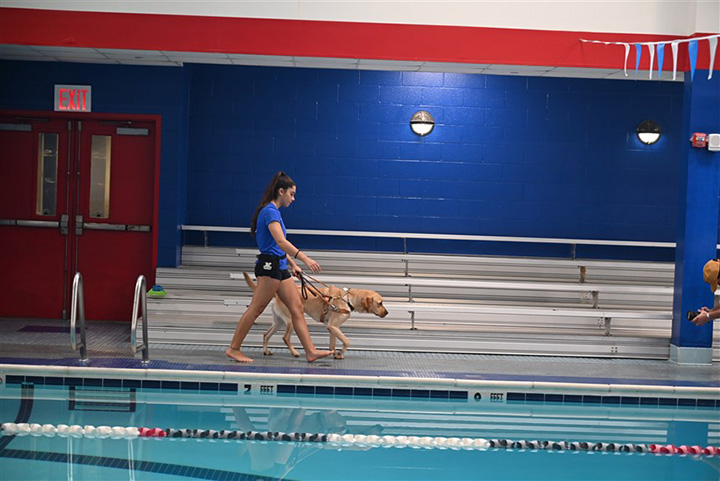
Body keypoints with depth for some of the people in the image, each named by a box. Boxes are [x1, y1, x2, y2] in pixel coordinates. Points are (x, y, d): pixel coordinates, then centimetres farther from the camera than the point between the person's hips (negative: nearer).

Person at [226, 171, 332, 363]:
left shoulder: (274, 211, 17)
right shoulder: (270, 211, -14)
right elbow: (280, 241, -28)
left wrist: (293, 264, 27)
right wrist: (304, 258, -35)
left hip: (279, 266, 10)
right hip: (269, 266, -10)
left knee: (297, 308, 5)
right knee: (256, 309, -4)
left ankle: (311, 351, 3)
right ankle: (233, 348, 4)